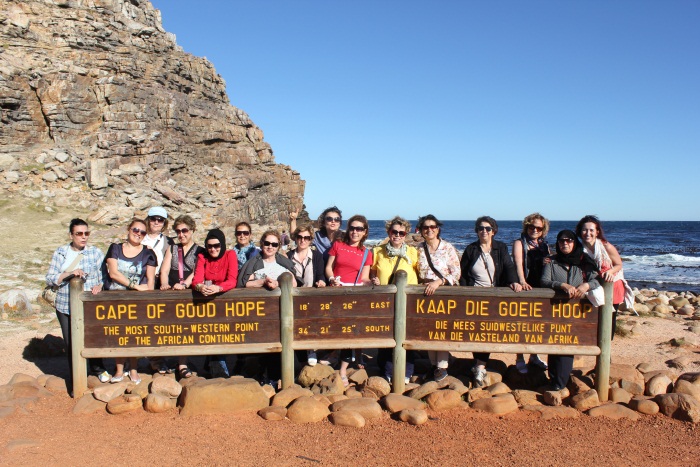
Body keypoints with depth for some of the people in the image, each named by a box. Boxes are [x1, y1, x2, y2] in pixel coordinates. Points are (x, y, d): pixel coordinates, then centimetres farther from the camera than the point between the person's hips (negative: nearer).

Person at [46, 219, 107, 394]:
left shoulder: (95, 253, 0)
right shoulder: (60, 253, 2)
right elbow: (50, 279, -1)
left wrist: (100, 286, -20)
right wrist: (70, 274, -17)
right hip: (66, 307, 1)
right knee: (71, 344, 6)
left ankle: (98, 368, 39)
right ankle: (75, 381, 23)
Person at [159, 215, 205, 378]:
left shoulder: (200, 251, 12)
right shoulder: (172, 249, 21)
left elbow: (197, 272, -4)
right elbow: (164, 270, 8)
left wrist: (184, 284, -21)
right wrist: (164, 285, -12)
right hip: (171, 294, 2)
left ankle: (182, 364, -11)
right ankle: (162, 360, -5)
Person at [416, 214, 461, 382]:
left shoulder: (448, 248, -4)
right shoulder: (418, 249, 5)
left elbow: (456, 273, -10)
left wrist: (438, 282, -21)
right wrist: (424, 284, -5)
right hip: (425, 292, 3)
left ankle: (442, 366, 2)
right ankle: (434, 364, 19)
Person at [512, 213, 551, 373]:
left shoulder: (544, 246, 15)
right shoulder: (519, 243, -1)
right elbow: (518, 263, -18)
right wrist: (522, 281, -35)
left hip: (541, 289, 5)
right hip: (525, 288, -5)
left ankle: (534, 356, 25)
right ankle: (520, 359, 4)